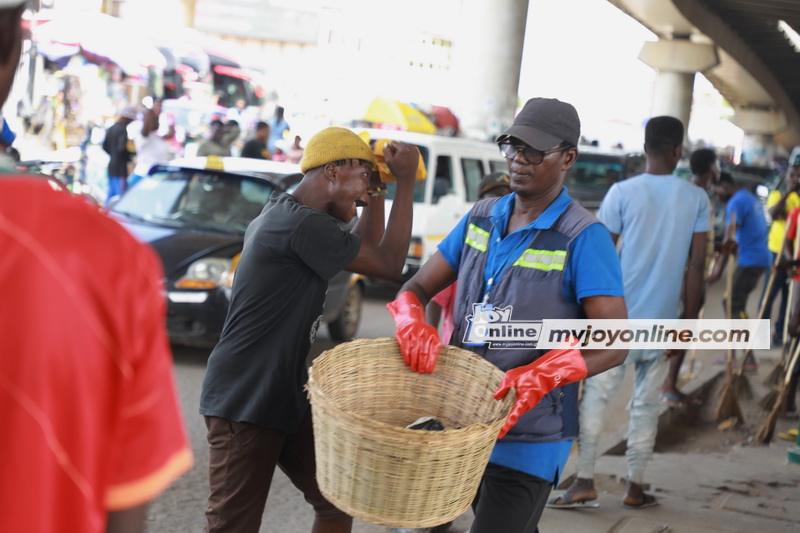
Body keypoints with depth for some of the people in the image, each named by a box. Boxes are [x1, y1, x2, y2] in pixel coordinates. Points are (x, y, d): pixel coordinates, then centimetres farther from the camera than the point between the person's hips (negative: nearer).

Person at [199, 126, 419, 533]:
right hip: (243, 403, -11)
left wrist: (375, 194, 10)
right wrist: (406, 181, -9)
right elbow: (389, 265, -15)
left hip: (287, 394, 11)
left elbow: (367, 252, 22)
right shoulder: (302, 224, -21)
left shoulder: (282, 214, 13)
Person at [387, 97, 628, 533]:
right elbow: (416, 288, 9)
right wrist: (412, 324, -15)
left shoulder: (583, 237, -12)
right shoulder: (481, 218, 7)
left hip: (529, 434, -6)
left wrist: (541, 377, -33)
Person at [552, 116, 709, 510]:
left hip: (617, 316, -1)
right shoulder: (696, 199, 0)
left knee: (596, 396, 5)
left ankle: (585, 482, 2)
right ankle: (634, 487, 15)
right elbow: (697, 265, -2)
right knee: (646, 405, 10)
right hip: (662, 320, 2)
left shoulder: (623, 192, -4)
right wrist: (689, 320, 5)